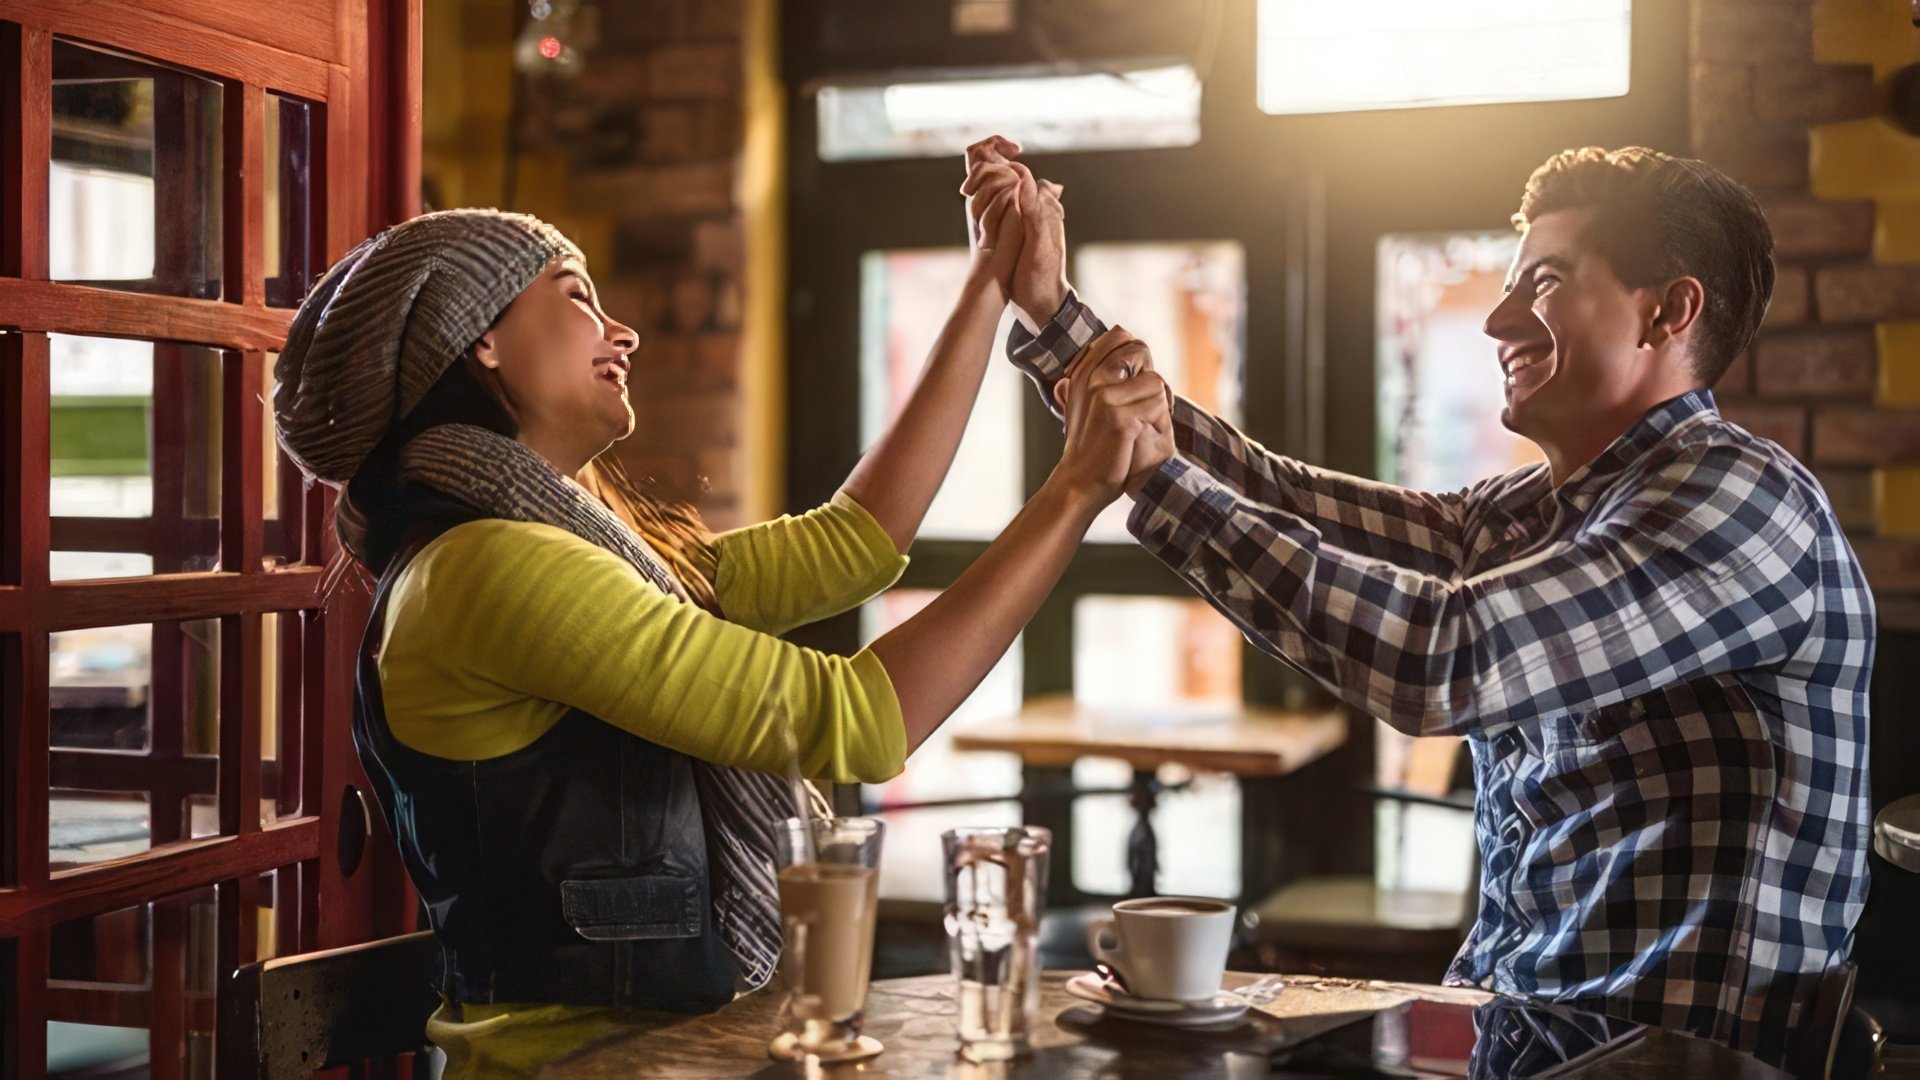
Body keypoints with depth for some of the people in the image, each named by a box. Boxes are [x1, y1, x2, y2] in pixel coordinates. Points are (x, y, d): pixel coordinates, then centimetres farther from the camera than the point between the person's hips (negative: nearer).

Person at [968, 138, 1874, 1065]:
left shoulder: (1741, 498, -15)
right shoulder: (1518, 518, 10)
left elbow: (1443, 661, -26)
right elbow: (1270, 498, 7)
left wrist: (1160, 476, -21)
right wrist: (1049, 310, 5)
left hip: (1659, 1056, -7)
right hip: (1505, 1019, 7)